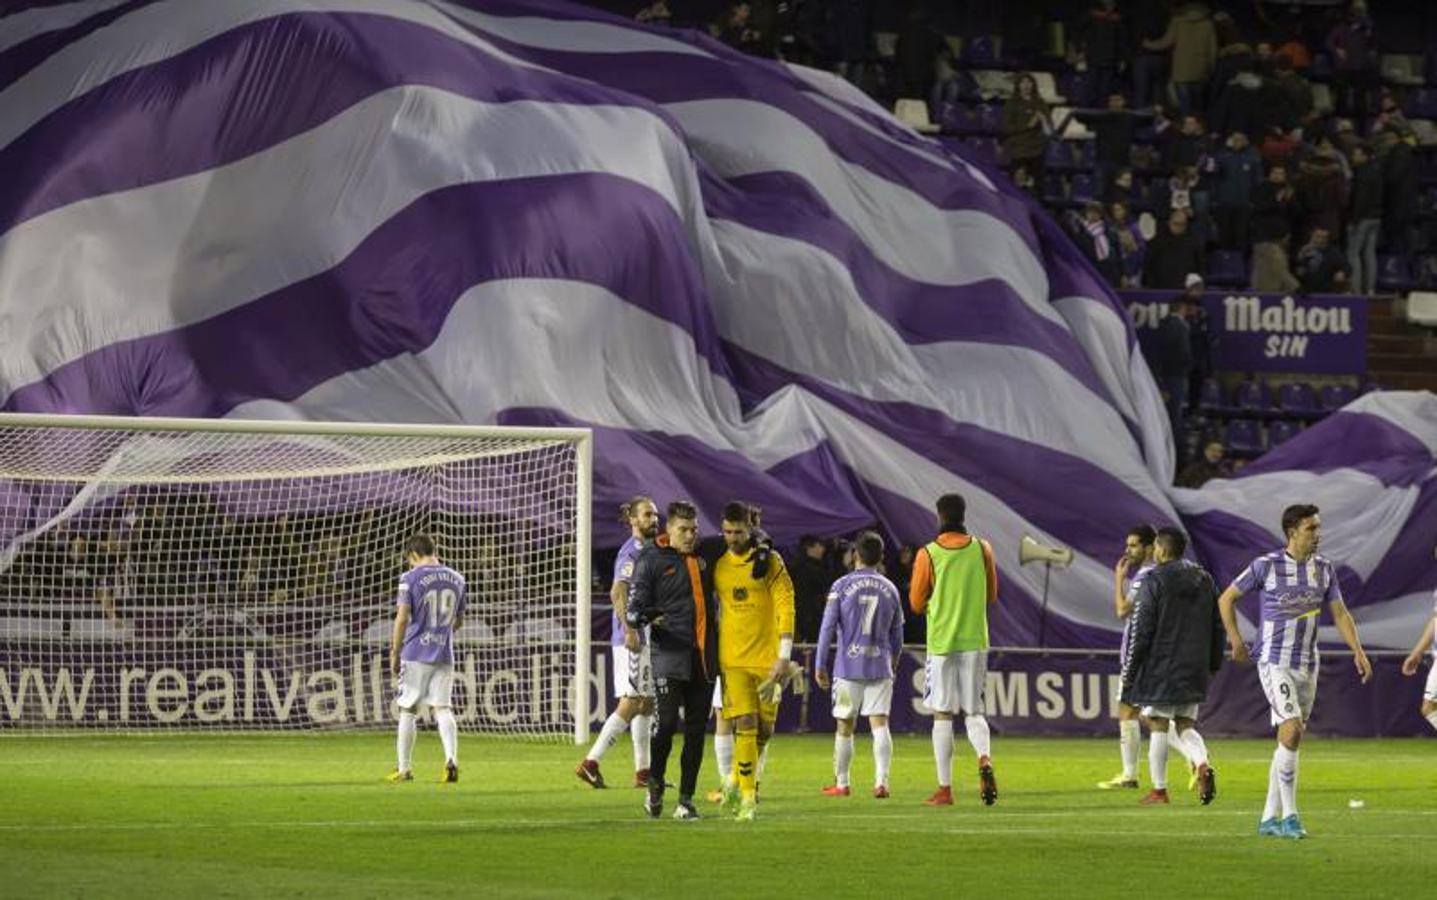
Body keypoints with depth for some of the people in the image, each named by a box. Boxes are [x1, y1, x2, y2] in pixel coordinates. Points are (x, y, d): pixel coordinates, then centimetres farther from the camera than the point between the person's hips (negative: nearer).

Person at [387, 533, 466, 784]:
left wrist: (395, 654, -3)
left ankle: (404, 768, 11)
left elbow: (402, 619, -12)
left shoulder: (411, 579, -8)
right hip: (444, 654, 4)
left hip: (416, 653, -4)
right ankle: (451, 758, -19)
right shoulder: (456, 579, 8)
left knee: (407, 710, 7)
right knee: (442, 708, 3)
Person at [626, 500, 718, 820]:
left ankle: (686, 799, 10)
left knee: (696, 728, 4)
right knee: (667, 722, -13)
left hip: (704, 658, 5)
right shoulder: (650, 559, -2)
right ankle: (655, 785, 10)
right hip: (669, 654, -5)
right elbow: (633, 609, -7)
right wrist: (644, 616, -27)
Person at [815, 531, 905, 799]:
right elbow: (897, 634, 14)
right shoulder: (890, 589, 6)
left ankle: (841, 783, 15)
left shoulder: (842, 586, -4)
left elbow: (828, 627, -5)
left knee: (844, 726, 7)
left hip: (848, 666, -2)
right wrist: (893, 664, 29)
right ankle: (881, 781, -13)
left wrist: (820, 665, 1)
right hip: (881, 667, 2)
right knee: (880, 724, -2)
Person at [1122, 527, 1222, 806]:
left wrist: (1129, 671, -6)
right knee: (1185, 726, 12)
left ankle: (1159, 789, 4)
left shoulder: (1154, 581, -9)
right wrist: (1213, 665, 21)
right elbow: (1217, 627, 14)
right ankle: (1203, 765, -15)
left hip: (1161, 666, -6)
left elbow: (1141, 630, -11)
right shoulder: (1205, 579, 11)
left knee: (1158, 726, 2)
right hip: (1194, 669, 6)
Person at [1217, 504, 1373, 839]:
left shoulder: (1324, 569, 5)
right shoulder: (1266, 565, -9)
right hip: (1274, 663, -6)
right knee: (1291, 732, -19)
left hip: (1307, 666, 6)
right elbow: (1227, 598, 1)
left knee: (1290, 741, 8)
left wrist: (1358, 651, -4)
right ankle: (1289, 816, -15)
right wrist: (1236, 640, -4)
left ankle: (1269, 818, 16)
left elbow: (1340, 613, 8)